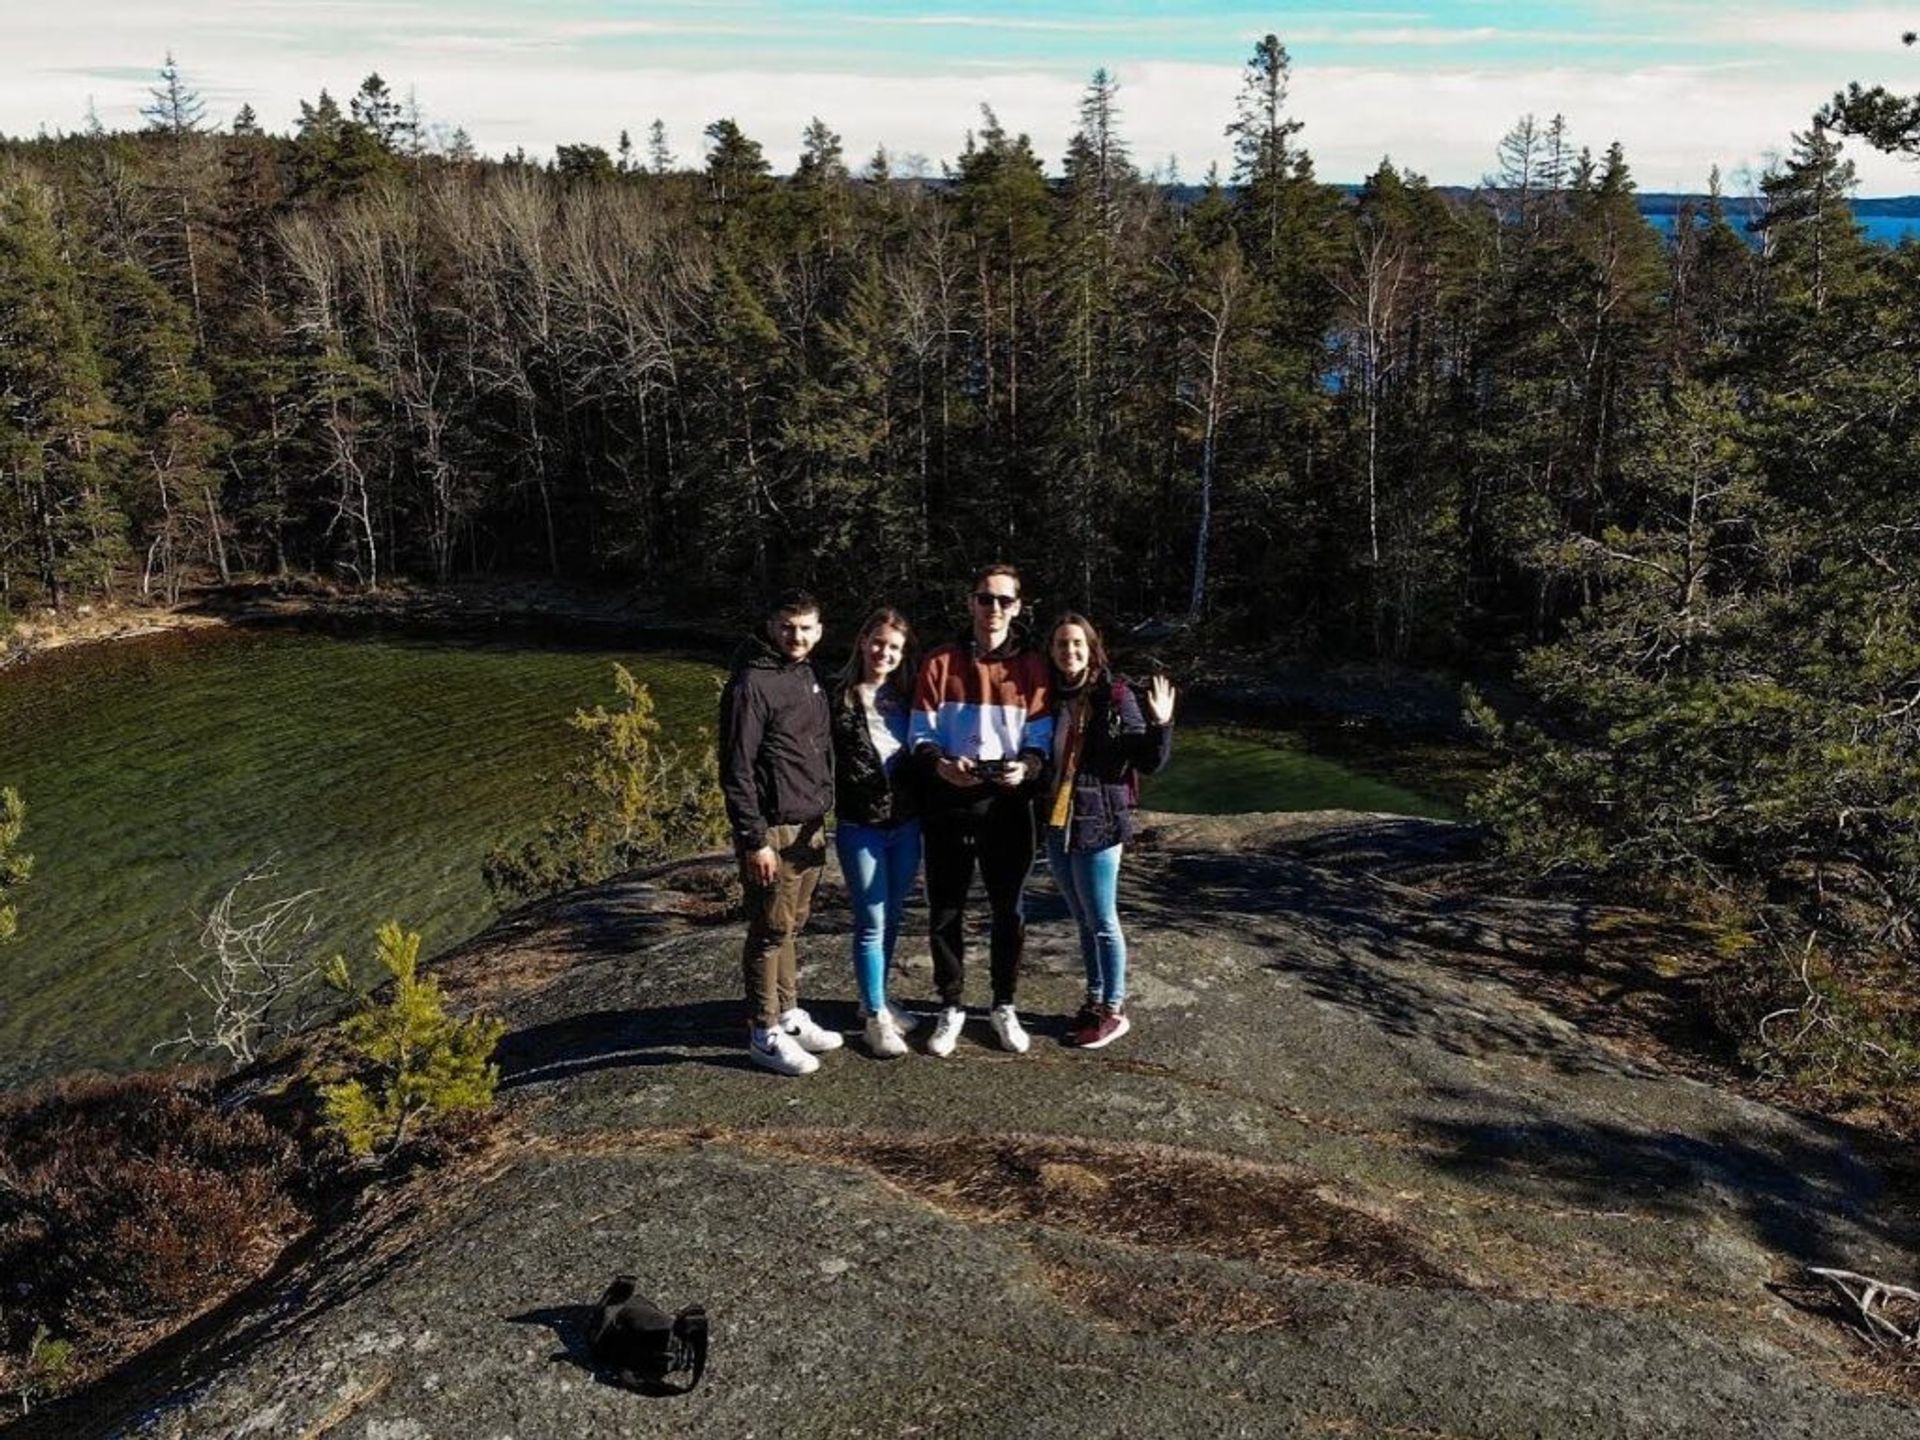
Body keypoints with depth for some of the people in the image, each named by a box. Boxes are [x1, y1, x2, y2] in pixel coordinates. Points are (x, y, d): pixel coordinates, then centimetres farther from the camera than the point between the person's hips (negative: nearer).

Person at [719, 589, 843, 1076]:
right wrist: (754, 840, -20)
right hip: (773, 831, -8)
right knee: (770, 931, 1)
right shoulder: (751, 684, -15)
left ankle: (790, 1015, 28)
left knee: (791, 926, 17)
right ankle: (765, 1033, 11)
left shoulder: (807, 675, 12)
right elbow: (736, 770, -18)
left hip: (809, 828, 8)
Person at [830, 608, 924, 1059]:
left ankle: (876, 1001, 30)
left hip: (906, 823, 5)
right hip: (860, 826, -5)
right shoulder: (840, 699, -6)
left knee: (891, 919, 15)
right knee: (872, 924, -1)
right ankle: (876, 1017, 9)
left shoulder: (907, 697, 7)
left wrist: (924, 810, 4)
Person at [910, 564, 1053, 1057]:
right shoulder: (940, 663, 3)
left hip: (1008, 803, 0)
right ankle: (951, 1008, 21)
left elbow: (1040, 736, 2)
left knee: (1009, 910, 8)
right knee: (945, 911, 6)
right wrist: (941, 763, -19)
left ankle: (1004, 1006, 25)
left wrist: (1026, 767, -20)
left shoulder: (1032, 666, 4)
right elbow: (921, 733, 2)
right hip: (949, 801, 0)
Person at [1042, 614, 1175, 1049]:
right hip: (1057, 826, 6)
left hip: (1098, 825, -6)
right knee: (1083, 922, 17)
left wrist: (1161, 725, -25)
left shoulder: (1114, 696, -10)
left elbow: (1149, 761, -10)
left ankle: (1113, 1010, 16)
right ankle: (1095, 999, 30)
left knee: (1102, 922, 3)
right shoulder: (1049, 698, 6)